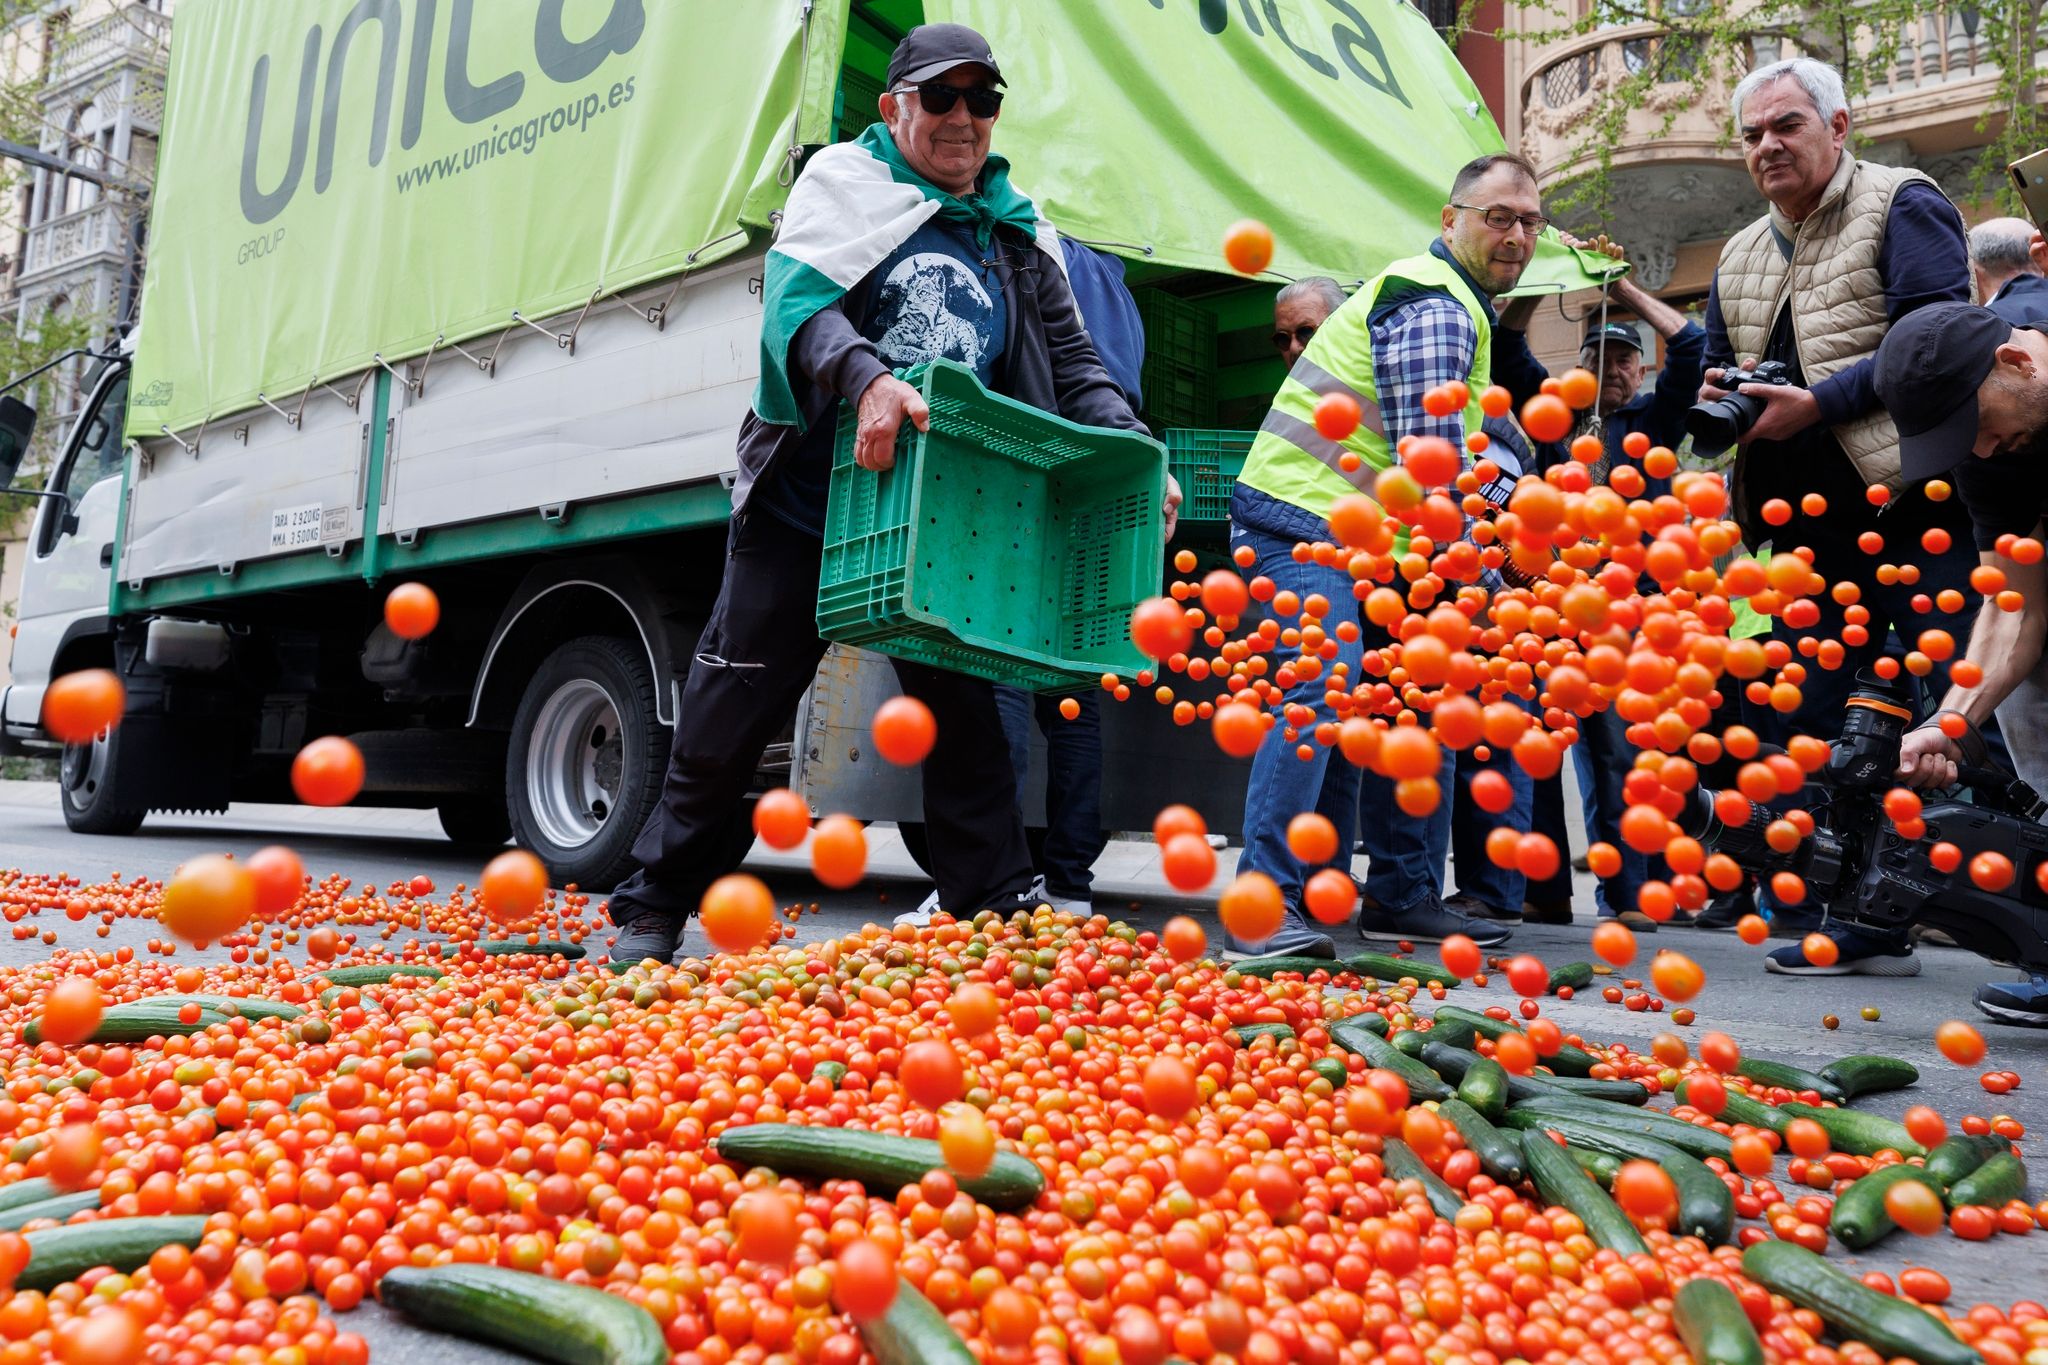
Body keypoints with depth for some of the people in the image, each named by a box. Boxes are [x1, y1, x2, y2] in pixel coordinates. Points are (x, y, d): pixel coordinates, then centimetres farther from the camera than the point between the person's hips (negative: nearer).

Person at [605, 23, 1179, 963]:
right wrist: (866, 377, -34)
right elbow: (797, 303, -14)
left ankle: (998, 913, 14)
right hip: (805, 506, -3)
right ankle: (653, 910, 18)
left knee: (960, 709, 6)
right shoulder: (846, 182, 2)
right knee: (731, 710, 2)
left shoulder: (1021, 234, 14)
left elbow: (1073, 365, 11)